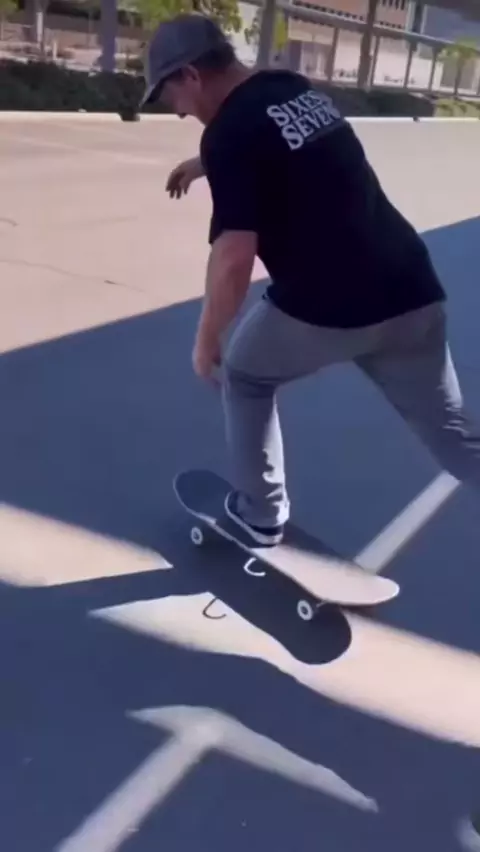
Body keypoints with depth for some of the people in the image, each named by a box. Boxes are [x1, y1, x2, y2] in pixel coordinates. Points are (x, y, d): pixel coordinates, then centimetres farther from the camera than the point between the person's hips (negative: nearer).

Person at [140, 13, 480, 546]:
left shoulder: (229, 129, -8)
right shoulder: (297, 88, 16)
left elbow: (234, 257, -17)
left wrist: (207, 338, -3)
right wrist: (206, 165, 43)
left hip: (325, 307, -7)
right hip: (411, 291, 7)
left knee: (245, 376, 22)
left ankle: (259, 514, 32)